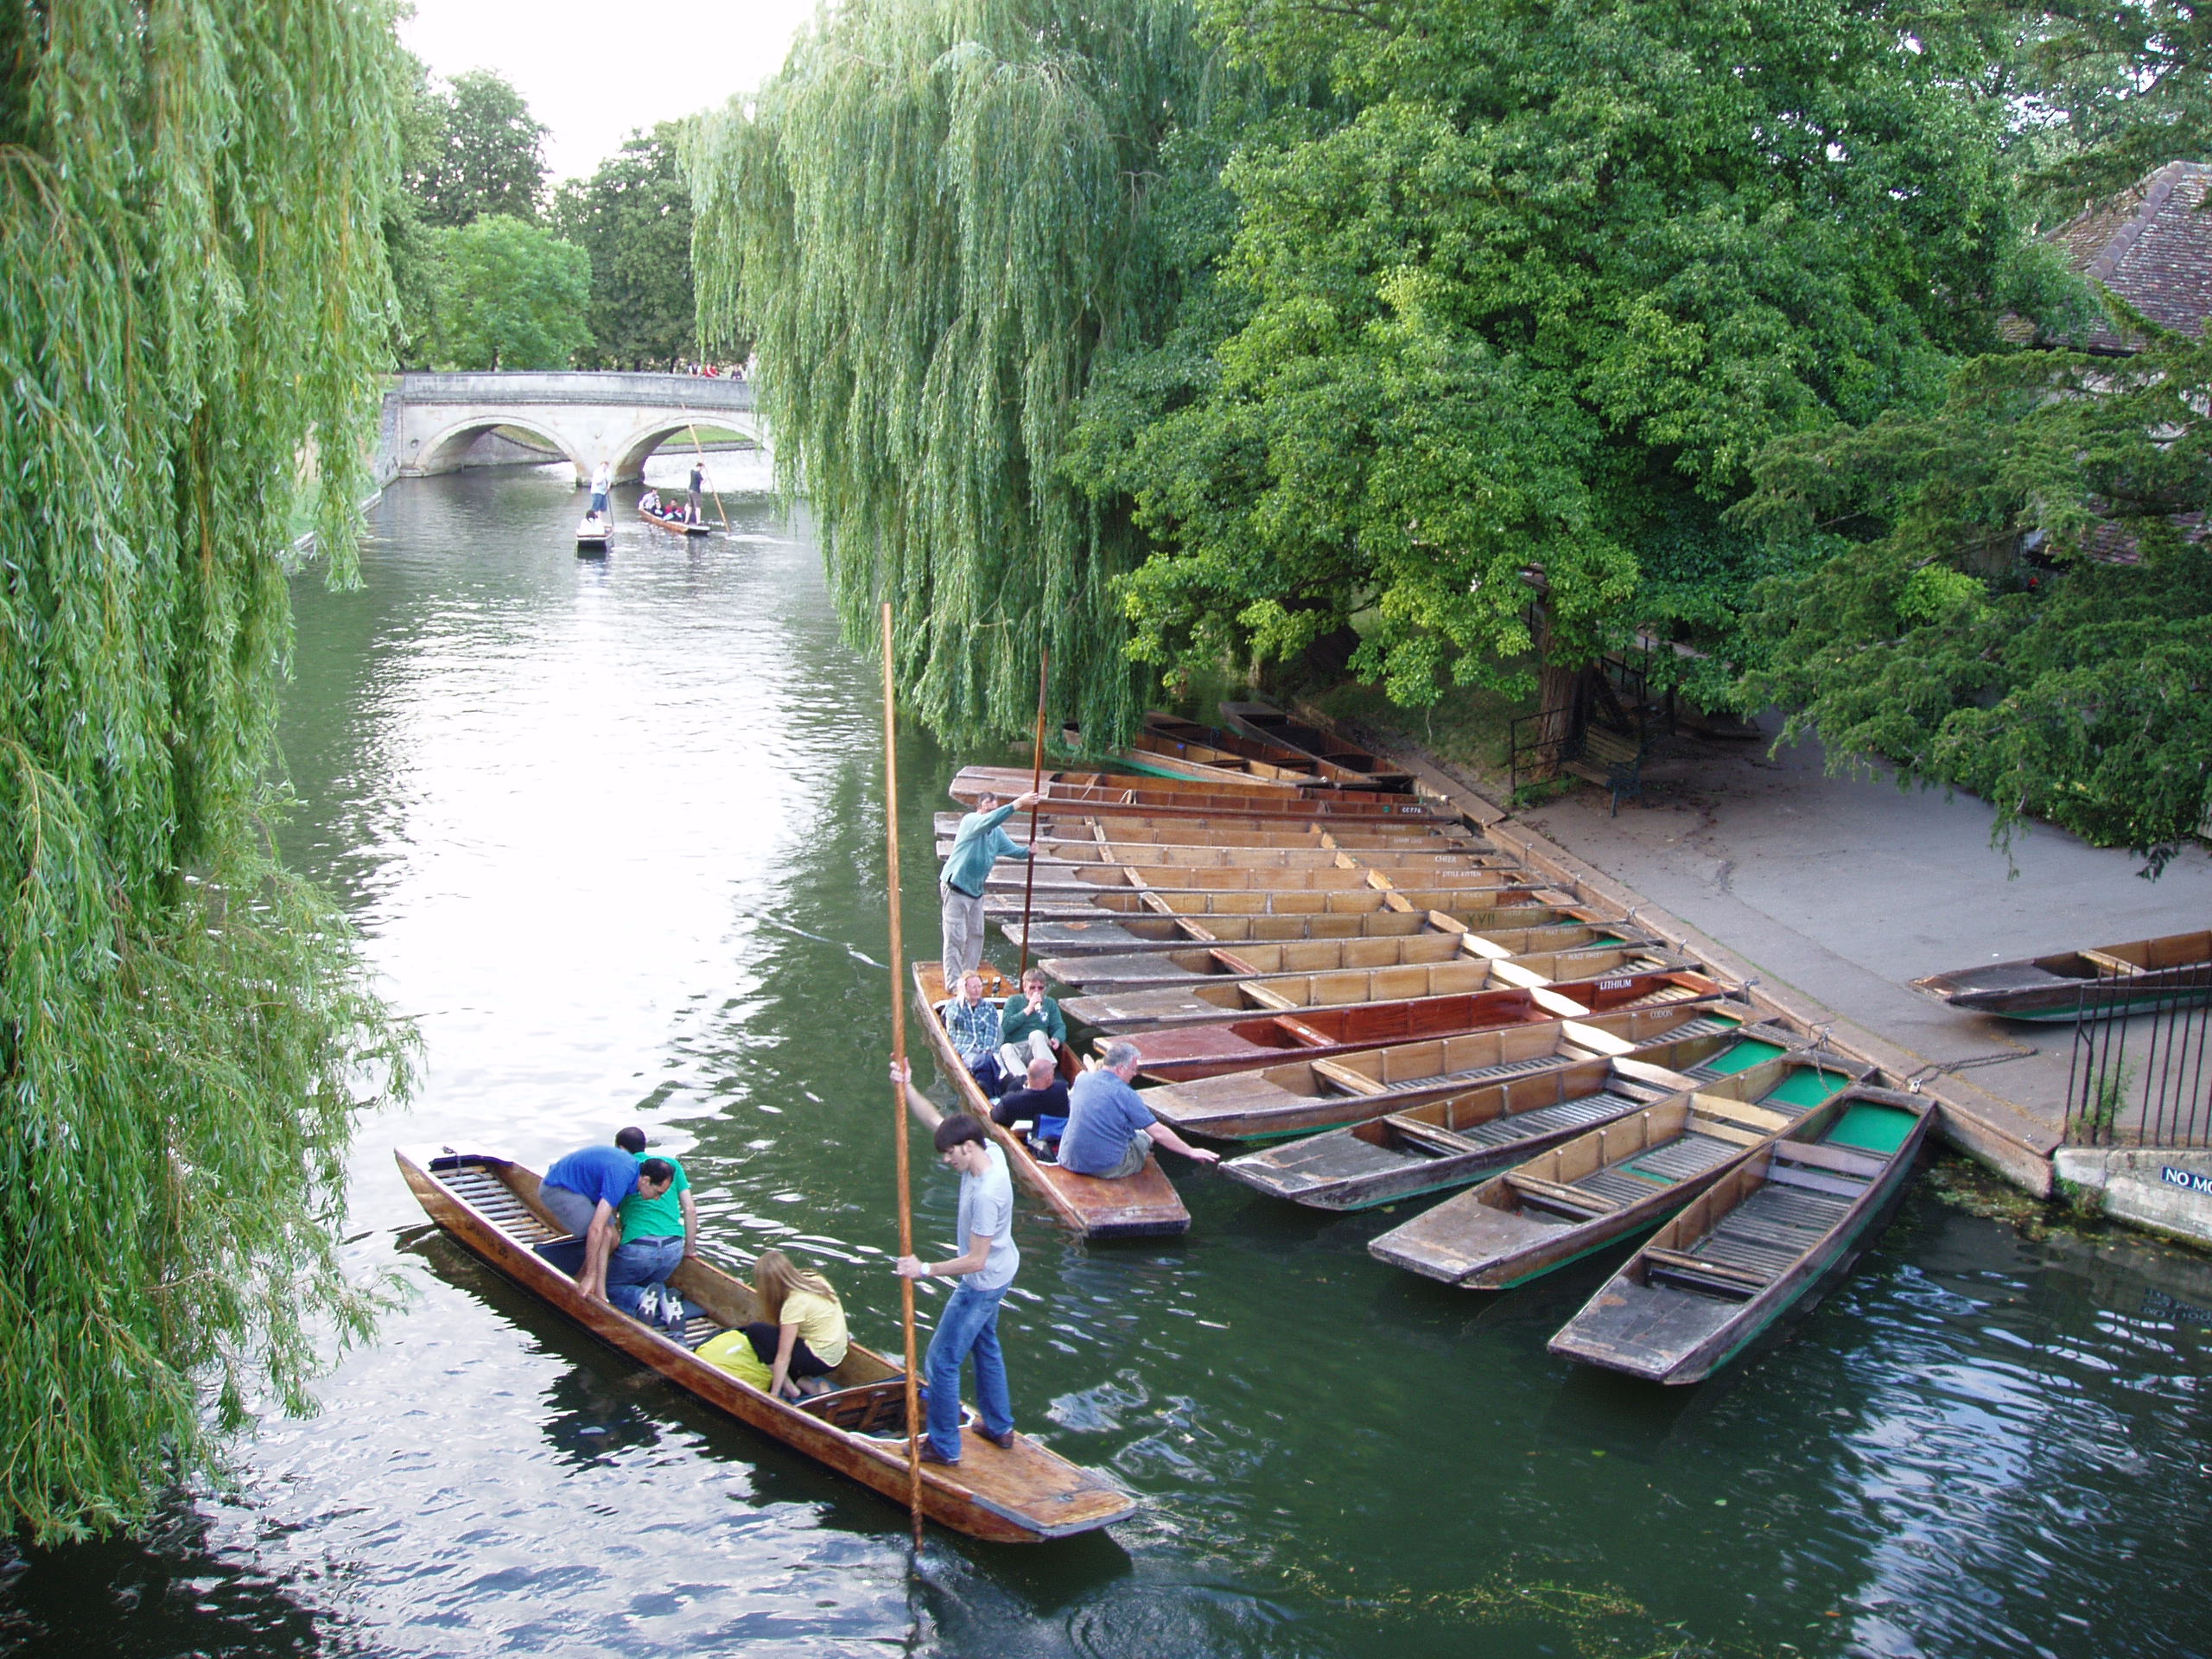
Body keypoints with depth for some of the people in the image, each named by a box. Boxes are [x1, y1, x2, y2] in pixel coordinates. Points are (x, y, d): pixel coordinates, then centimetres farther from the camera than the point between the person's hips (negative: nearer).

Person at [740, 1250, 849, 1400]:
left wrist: (773, 1395, -16)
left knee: (755, 1331, -7)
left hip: (819, 1362, -9)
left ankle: (789, 1387, -4)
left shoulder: (794, 1303, -22)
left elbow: (783, 1357, -20)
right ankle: (808, 1384, 6)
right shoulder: (813, 1279, -2)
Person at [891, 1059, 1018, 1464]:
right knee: (985, 1344, 26)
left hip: (983, 1283, -10)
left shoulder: (986, 1194, -36)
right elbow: (935, 1120, -1)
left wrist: (925, 1270, -22)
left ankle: (944, 1448, 16)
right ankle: (1000, 1428, 40)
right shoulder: (990, 1150, -11)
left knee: (941, 1361, 3)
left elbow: (975, 1261, -31)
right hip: (999, 1270, 10)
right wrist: (907, 1088, -14)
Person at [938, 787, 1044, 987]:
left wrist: (1028, 851, -10)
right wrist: (1018, 803, -43)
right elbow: (990, 820, -36)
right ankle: (953, 984, -3)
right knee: (955, 937, -7)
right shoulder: (970, 821, -16)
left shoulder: (997, 832, 9)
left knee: (976, 935, 13)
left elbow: (1013, 849, 13)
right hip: (955, 887, -8)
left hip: (976, 890, 8)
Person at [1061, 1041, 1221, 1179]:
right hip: (1107, 1169, -6)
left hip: (1070, 1162, 6)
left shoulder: (1082, 1080, -1)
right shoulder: (1125, 1094, -16)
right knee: (1145, 1138, 19)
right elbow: (1159, 1133, -13)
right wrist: (1191, 1152, -3)